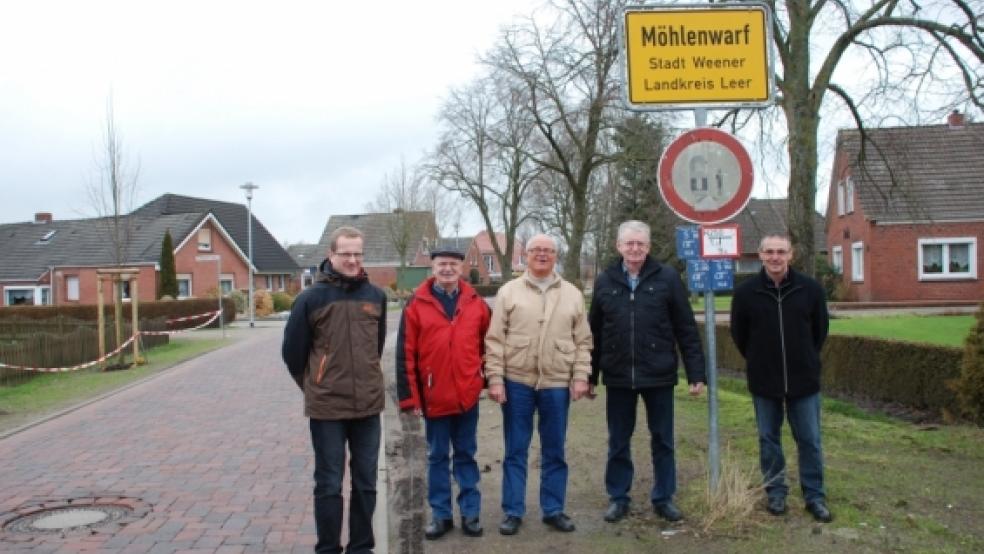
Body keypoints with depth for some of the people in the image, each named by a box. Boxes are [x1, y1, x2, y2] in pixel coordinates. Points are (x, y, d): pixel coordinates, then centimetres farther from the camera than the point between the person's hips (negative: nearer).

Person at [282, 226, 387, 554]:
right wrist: (313, 386, 9)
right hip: (326, 407, -3)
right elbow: (292, 352, 1)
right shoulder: (311, 298, -8)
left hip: (368, 404, 4)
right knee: (329, 485, 6)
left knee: (365, 482, 12)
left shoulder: (375, 297, 3)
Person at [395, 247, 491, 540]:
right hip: (433, 396, -1)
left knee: (466, 455, 12)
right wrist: (410, 396, -8)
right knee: (437, 457, 11)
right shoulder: (416, 305, -5)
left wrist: (489, 378, 6)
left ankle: (470, 513, 22)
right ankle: (441, 515, 22)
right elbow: (405, 355, -5)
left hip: (467, 395, 1)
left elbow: (487, 345, 10)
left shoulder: (476, 303, 1)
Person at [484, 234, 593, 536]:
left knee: (554, 452, 11)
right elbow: (495, 340, -2)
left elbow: (583, 341, 6)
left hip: (557, 384, 2)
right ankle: (513, 512, 18)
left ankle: (553, 509, 24)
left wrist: (580, 377, -2)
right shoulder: (508, 292, 0)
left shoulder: (573, 294, 6)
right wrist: (495, 379, -8)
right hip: (517, 383, -1)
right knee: (515, 451, 7)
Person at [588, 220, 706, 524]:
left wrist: (696, 372, -5)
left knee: (662, 441, 10)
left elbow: (686, 329, -2)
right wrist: (590, 375, 7)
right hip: (617, 377, 1)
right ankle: (618, 498, 24)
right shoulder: (604, 282, 4)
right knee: (618, 442, 11)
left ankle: (664, 498, 25)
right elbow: (594, 333, 7)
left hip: (659, 375, -1)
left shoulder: (667, 278, -2)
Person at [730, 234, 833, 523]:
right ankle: (775, 492, 23)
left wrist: (806, 360, 12)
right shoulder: (746, 292, -6)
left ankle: (815, 496, 19)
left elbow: (820, 329, 8)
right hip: (763, 381, 0)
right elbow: (739, 334, 6)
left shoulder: (810, 289, -5)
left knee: (810, 441, 6)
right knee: (768, 440, 10)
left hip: (804, 379, 0)